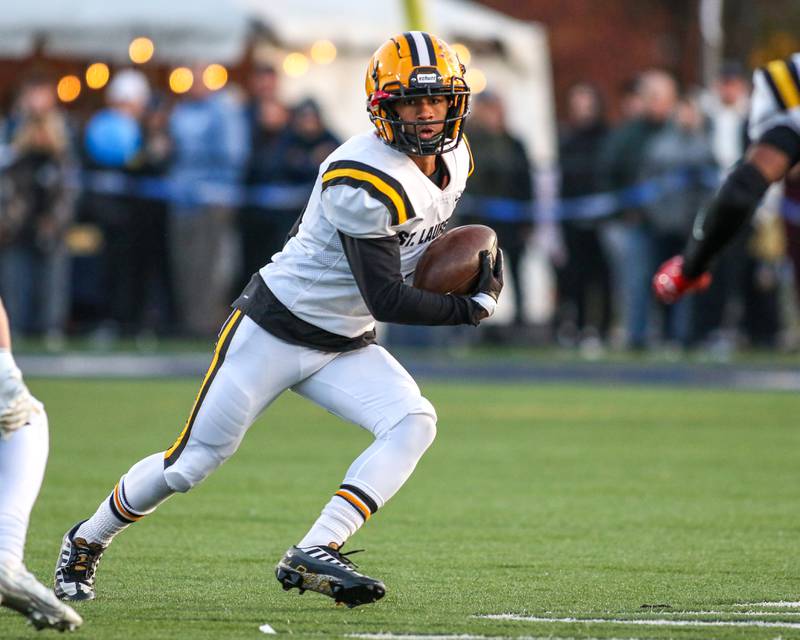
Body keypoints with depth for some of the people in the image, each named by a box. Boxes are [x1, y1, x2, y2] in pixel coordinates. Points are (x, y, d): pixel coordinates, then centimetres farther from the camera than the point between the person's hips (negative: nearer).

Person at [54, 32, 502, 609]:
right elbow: (387, 300, -27)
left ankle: (312, 557, -23)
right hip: (275, 329, -7)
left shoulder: (454, 160, 0)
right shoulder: (365, 181, -27)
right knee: (193, 462, 1)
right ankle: (86, 544, 27)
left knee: (414, 424, -19)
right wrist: (473, 308, -19)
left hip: (345, 347, 7)